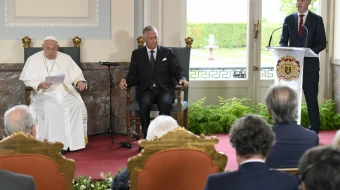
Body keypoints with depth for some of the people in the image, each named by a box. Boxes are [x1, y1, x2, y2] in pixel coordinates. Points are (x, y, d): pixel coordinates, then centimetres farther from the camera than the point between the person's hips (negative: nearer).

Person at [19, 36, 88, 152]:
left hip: (65, 92, 3)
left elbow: (77, 75, 15)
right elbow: (27, 80, 1)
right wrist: (40, 84, -19)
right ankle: (56, 143, -31)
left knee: (78, 105, -27)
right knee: (50, 108, -36)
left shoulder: (66, 58, 11)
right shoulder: (34, 59, 4)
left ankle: (74, 141, -20)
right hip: (44, 94, -2)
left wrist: (80, 81, -8)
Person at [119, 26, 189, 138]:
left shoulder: (167, 52, 14)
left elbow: (176, 70, 11)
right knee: (144, 103, -35)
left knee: (165, 103, -35)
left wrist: (182, 79, -12)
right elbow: (133, 74, 12)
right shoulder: (137, 54, 14)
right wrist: (125, 80, -10)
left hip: (164, 89, 0)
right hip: (146, 90, 0)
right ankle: (147, 137, -26)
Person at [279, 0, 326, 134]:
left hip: (310, 64, -2)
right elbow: (283, 41, 9)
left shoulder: (317, 20, 2)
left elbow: (322, 43, -2)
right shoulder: (288, 19, 9)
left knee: (311, 98, 1)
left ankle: (314, 131, 7)